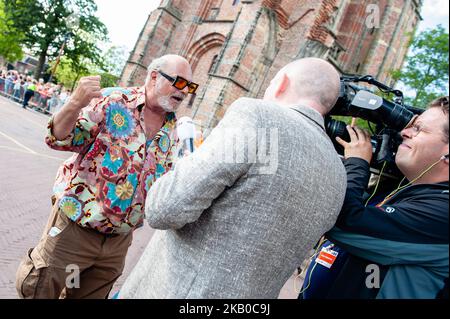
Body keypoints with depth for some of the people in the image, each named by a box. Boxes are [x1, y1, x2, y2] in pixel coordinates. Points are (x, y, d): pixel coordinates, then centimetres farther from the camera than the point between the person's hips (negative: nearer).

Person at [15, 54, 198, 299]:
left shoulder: (172, 129, 4)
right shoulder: (113, 102, -13)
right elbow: (60, 139, -15)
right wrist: (76, 103, -32)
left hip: (119, 240, 5)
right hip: (75, 226, -5)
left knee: (89, 295, 22)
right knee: (36, 290, 9)